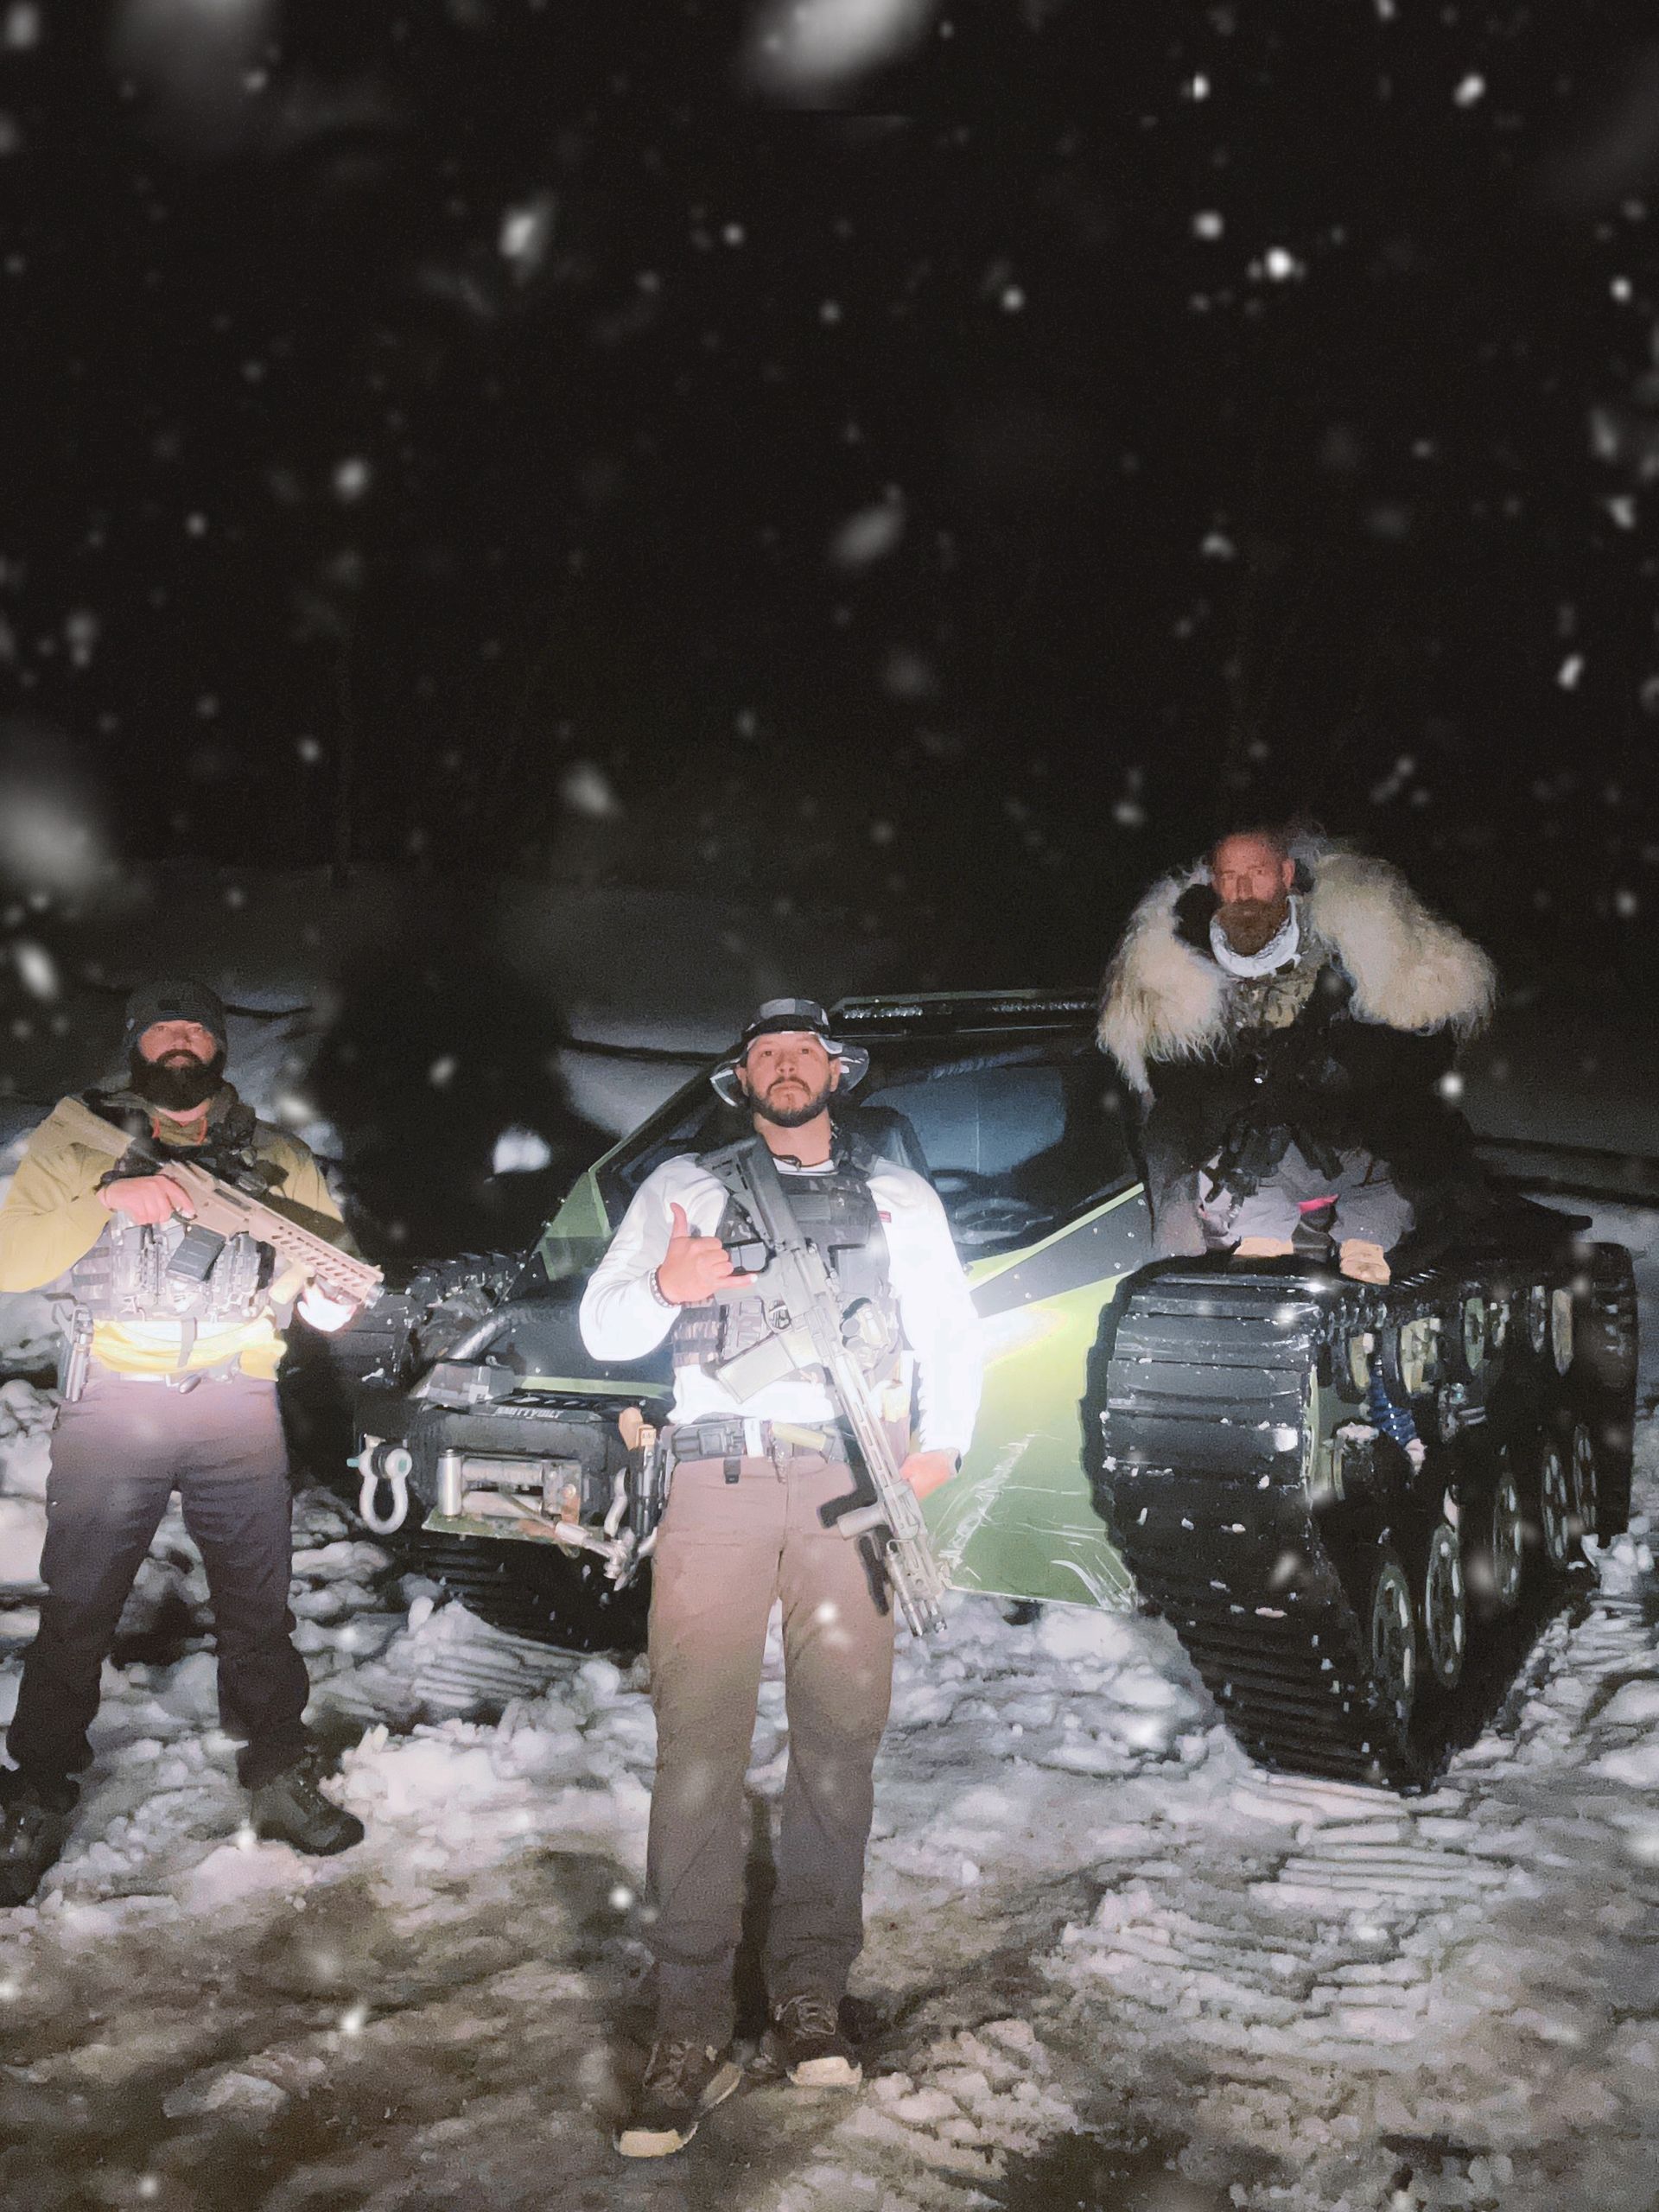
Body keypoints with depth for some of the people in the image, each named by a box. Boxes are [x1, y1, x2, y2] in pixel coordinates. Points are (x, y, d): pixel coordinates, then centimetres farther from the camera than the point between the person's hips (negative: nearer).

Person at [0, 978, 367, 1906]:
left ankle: (283, 1781, 20)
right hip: (114, 1401, -1)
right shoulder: (78, 1141, 9)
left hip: (237, 1404, 2)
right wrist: (109, 1198, -16)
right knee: (77, 1611, 2)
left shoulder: (273, 1157, 14)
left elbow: (335, 1301, 11)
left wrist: (327, 1287, -13)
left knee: (260, 1607, 7)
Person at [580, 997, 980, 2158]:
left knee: (841, 1738, 0)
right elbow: (602, 1331, 9)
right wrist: (665, 1287, -13)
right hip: (719, 1478, -1)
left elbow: (952, 1330, 21)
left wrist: (943, 1444, 6)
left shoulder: (898, 1192, 19)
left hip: (852, 1485, 2)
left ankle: (810, 1996, 11)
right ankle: (694, 2028, -3)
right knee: (698, 1744, -7)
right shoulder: (684, 1185, 14)